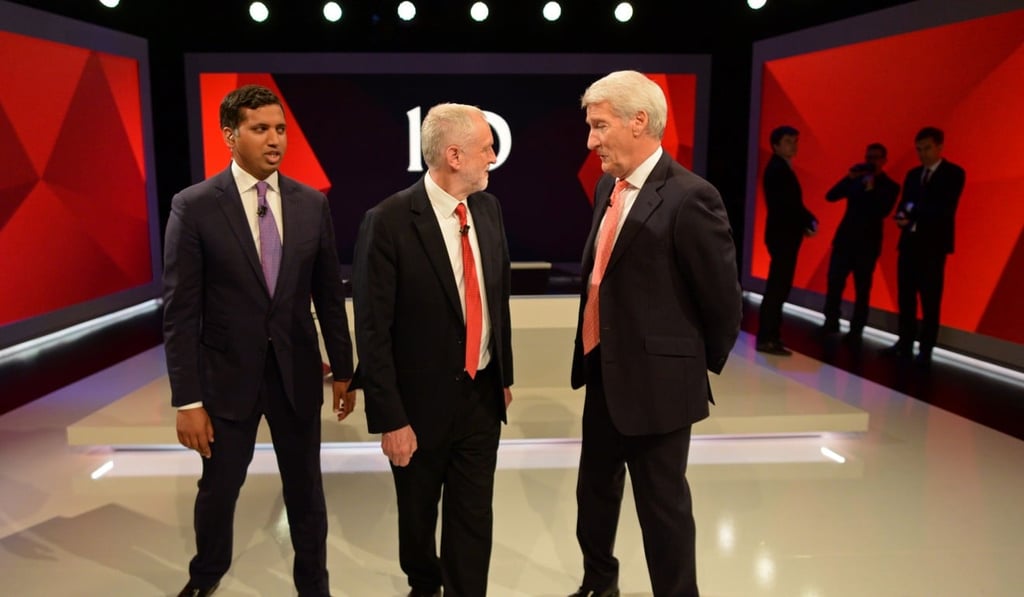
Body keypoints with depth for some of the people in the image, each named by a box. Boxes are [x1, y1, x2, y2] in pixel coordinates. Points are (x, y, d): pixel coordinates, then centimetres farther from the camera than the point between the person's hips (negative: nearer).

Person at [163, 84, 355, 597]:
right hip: (228, 374, -2)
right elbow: (179, 312, -10)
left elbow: (329, 295, 4)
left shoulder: (312, 204, -2)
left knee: (305, 490, 15)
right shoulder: (194, 206, -11)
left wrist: (343, 369, 6)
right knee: (218, 489, 17)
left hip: (298, 372, 2)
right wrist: (187, 400, -12)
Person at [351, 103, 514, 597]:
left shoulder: (489, 208, 0)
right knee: (418, 514, 20)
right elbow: (372, 331, -17)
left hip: (482, 395, 4)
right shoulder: (388, 222, -19)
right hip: (422, 400, -3)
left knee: (473, 516, 11)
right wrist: (390, 418, -16)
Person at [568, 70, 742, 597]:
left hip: (655, 379, -8)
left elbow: (723, 300, -13)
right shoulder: (609, 186, 6)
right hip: (603, 373, 8)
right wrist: (594, 354, 17)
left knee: (661, 505, 9)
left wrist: (703, 364, 0)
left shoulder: (689, 197, -20)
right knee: (595, 491, 23)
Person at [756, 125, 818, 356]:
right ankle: (766, 339, -5)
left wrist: (805, 222, 2)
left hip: (785, 235, 10)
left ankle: (771, 336, 19)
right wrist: (810, 221, -11)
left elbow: (791, 203, 16)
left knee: (779, 288, 12)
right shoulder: (777, 169, -13)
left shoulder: (782, 169, 18)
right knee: (777, 288, -9)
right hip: (782, 235, -10)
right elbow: (788, 203, -20)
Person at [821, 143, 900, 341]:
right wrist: (849, 178, -13)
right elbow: (830, 196, -1)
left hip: (868, 243, -3)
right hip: (844, 238, 3)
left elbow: (883, 212, -13)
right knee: (834, 282, -1)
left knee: (862, 289, 0)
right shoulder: (855, 180, 10)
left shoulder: (890, 186, 1)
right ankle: (831, 323, 13)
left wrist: (871, 189, -21)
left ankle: (856, 330, 7)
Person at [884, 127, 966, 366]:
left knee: (930, 300, -2)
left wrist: (914, 211, -9)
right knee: (905, 297, 7)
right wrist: (902, 216, -12)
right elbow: (904, 204, 10)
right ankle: (905, 344, 14)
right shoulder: (913, 174, 16)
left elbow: (945, 209, -13)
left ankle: (925, 350, 3)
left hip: (933, 245, -5)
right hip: (909, 242, 5)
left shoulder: (954, 173, -2)